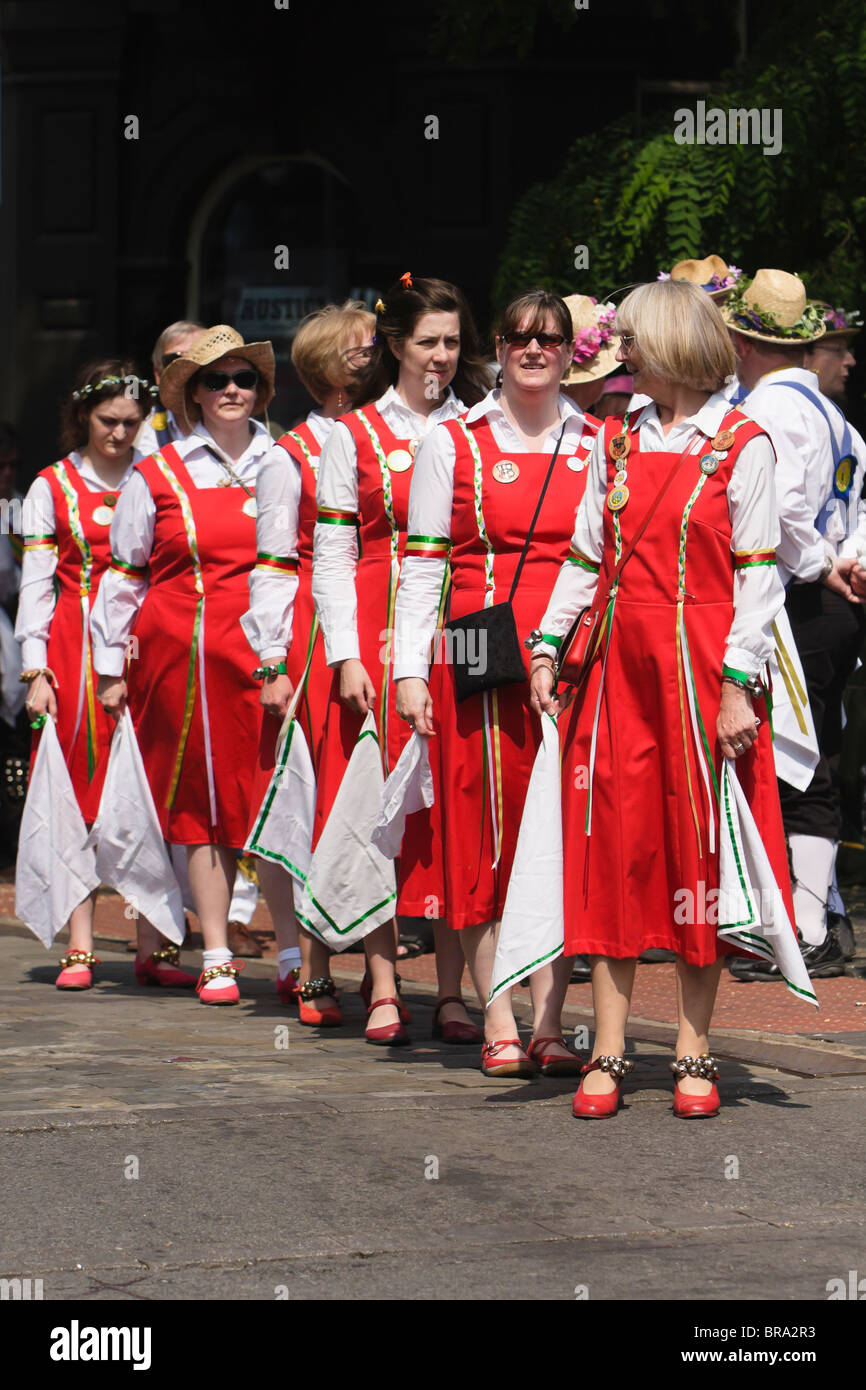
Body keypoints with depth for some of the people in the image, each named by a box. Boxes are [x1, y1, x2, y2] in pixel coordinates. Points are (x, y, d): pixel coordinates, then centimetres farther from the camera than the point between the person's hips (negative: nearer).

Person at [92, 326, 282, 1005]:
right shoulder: (157, 476, 7)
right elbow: (123, 575, 11)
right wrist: (112, 666, 8)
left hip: (268, 649, 1)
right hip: (184, 655, 0)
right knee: (202, 802, 0)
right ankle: (217, 957, 4)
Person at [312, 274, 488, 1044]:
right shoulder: (353, 436, 6)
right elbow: (331, 556, 3)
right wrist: (346, 656, -6)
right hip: (379, 632, -1)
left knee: (456, 803, -2)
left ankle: (453, 991, 2)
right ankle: (384, 987, 3)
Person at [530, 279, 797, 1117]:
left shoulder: (740, 445, -2)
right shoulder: (615, 441, 12)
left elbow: (757, 573, -6)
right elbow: (585, 555, 15)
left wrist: (738, 683, -12)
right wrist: (545, 650, 6)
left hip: (702, 667, -4)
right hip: (621, 664, 4)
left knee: (699, 851, 0)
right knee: (616, 845, 1)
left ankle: (694, 1053, 7)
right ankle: (607, 1052, 5)